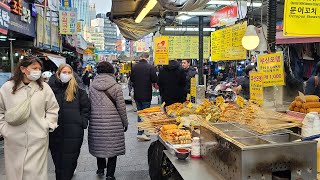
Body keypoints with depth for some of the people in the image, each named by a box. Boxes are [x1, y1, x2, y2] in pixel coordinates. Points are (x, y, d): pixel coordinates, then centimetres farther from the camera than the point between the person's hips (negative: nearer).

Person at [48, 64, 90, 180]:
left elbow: (86, 107, 6)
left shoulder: (78, 90, 2)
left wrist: (82, 122, -2)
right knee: (57, 160, 12)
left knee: (69, 161, 4)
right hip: (55, 131, 1)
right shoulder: (52, 88, 3)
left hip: (73, 132, -1)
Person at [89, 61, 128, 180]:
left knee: (99, 145, 21)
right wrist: (125, 123, 5)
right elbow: (121, 107, -7)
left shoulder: (92, 86, 0)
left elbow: (90, 105, 7)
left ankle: (100, 169, 37)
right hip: (113, 123, -3)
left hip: (96, 122, 4)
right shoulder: (116, 87, -9)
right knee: (113, 147, 10)